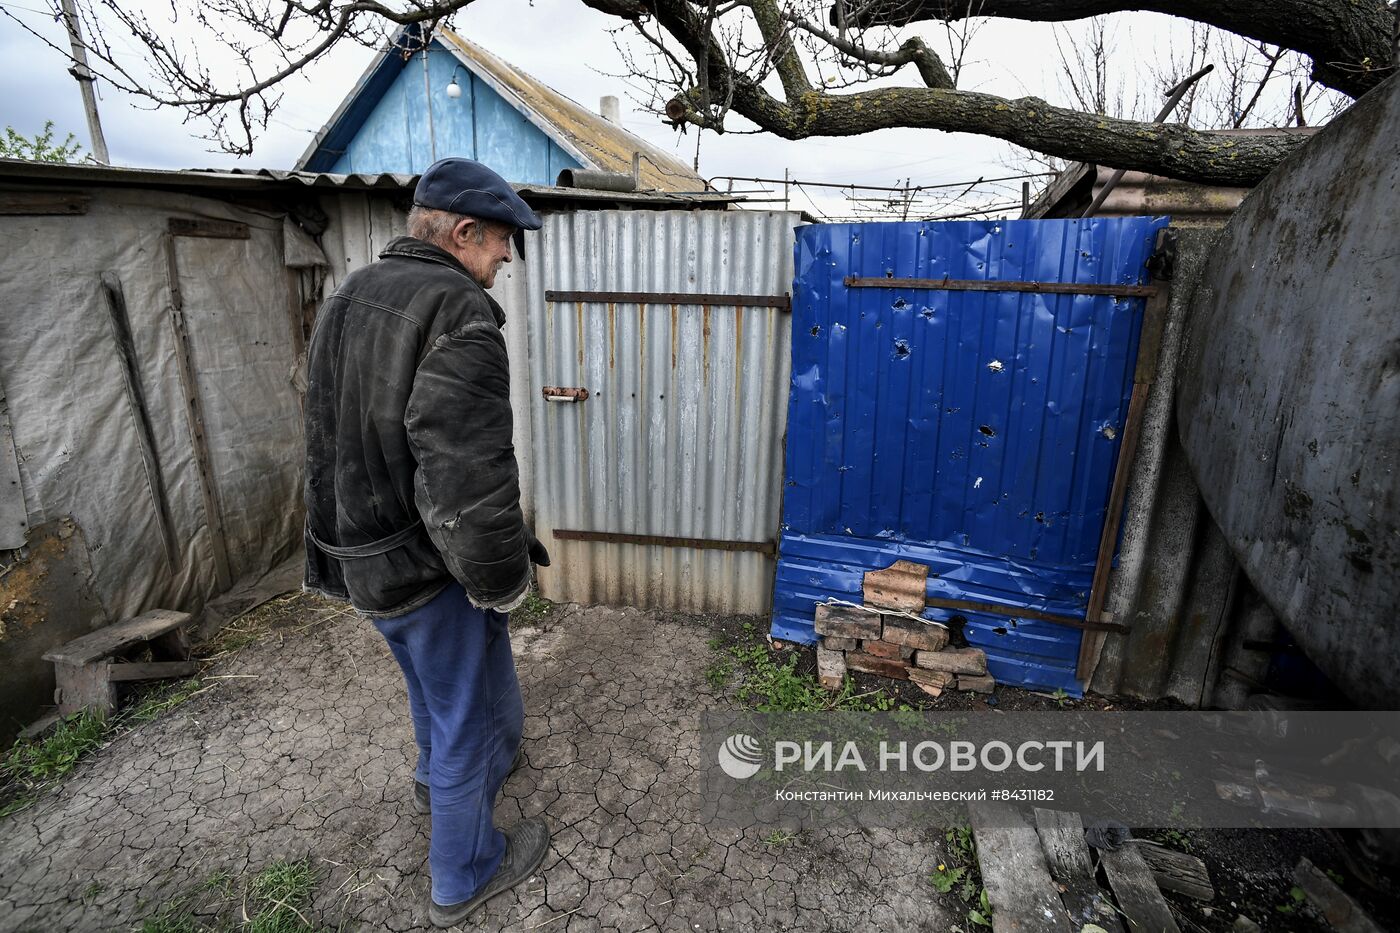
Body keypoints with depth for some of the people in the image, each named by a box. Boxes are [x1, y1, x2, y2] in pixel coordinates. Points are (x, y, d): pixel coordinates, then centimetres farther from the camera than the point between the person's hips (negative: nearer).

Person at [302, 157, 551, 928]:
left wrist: (342, 545, 21)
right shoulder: (456, 312, -25)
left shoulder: (346, 298, 5)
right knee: (473, 707, 13)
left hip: (362, 554, 9)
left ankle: (437, 777, 59)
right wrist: (502, 580, -16)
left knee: (430, 678, 32)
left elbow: (331, 438, 12)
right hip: (429, 569, -9)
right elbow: (467, 479, -31)